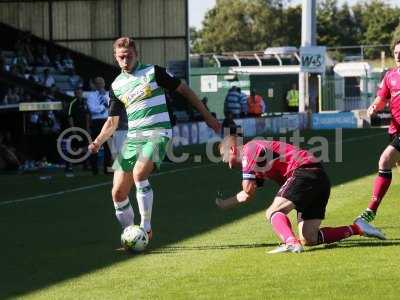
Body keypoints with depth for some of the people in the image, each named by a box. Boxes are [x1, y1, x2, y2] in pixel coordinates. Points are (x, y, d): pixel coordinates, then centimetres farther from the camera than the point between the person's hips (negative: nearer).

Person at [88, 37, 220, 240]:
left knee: (139, 174, -31)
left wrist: (206, 116, 6)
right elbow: (112, 122, 13)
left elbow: (183, 90, 7)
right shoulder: (117, 86, 12)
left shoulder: (153, 72, 1)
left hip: (157, 133, -5)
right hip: (133, 137, 5)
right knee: (118, 193, -3)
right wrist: (98, 142, -6)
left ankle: (146, 227, -19)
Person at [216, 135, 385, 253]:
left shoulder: (249, 150, -2)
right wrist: (223, 204, 47)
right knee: (308, 240, 5)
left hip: (305, 172, -9)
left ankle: (291, 243, -43)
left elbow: (248, 189, -9)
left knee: (273, 212, -16)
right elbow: (247, 195, 38)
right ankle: (356, 228, 5)